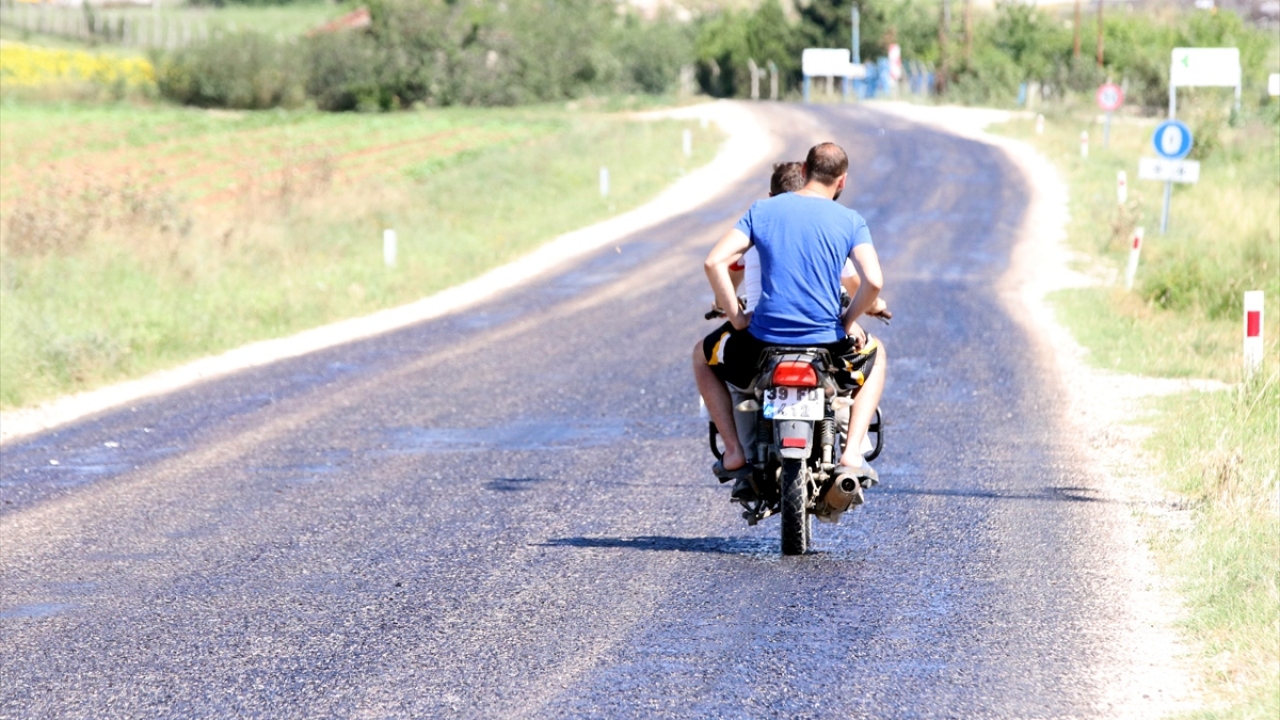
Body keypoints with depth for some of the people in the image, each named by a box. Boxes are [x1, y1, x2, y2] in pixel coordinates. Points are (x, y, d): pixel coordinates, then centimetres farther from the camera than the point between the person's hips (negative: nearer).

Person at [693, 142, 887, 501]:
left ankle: (734, 453, 19)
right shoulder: (850, 221, 1)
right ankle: (851, 455, 19)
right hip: (827, 343, 0)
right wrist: (848, 321, 5)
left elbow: (714, 262, -6)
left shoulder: (762, 210, 4)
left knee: (703, 356, 33)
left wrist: (735, 316, 4)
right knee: (874, 353, 36)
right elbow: (873, 281, -13)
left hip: (764, 341, 0)